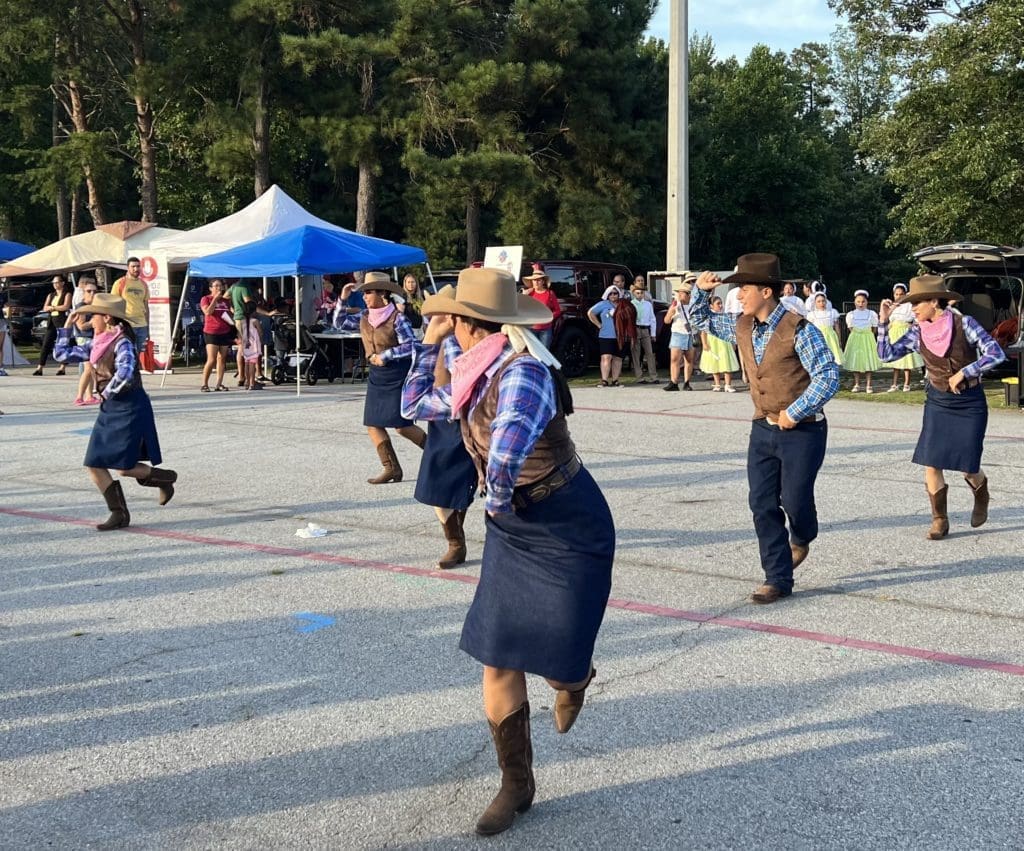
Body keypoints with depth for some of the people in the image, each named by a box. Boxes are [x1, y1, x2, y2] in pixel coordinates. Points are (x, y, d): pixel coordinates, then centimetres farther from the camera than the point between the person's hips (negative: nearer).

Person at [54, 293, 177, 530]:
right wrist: (67, 326, 13)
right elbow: (64, 354, 17)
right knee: (94, 465, 3)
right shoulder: (97, 344, 9)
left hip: (129, 407, -9)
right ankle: (119, 513, 11)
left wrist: (109, 391, -17)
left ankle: (165, 477, 19)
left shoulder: (122, 343, -16)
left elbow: (125, 373, -32)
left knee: (124, 467, -7)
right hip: (110, 410, 9)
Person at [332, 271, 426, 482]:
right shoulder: (364, 316, 5)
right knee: (372, 424, 2)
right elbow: (339, 324, 14)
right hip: (377, 376, 7)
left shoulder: (397, 318, -15)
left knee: (402, 425, -7)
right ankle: (391, 468, 9)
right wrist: (343, 299, 3)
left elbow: (411, 346, -18)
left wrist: (385, 355, -17)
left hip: (398, 376, -7)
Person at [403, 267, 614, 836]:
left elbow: (507, 452, -44)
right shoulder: (476, 378, 2)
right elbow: (419, 403, 22)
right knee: (499, 662, 4)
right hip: (512, 531, 8)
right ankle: (517, 786, 20)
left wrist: (498, 498, -25)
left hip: (569, 531, -8)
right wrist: (428, 344, 11)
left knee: (556, 662, -2)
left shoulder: (522, 374, -26)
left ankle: (576, 678, 39)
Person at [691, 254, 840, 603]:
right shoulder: (742, 328, 5)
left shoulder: (798, 329, -17)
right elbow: (703, 320, 21)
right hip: (763, 429, 6)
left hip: (802, 431, -6)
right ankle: (778, 579, 10)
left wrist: (795, 411, -19)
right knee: (762, 505, 2)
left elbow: (828, 376, -19)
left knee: (794, 500, -2)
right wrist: (701, 291, 2)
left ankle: (801, 539, 35)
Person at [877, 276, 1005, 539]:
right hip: (937, 402, 3)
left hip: (970, 403, -3)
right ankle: (939, 519, 8)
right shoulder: (917, 334, -4)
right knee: (931, 463, -7)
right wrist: (883, 322, -11)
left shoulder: (964, 324, -14)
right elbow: (887, 355, -3)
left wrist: (962, 373, -22)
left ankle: (981, 499, 35)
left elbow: (996, 353, -17)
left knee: (968, 466, 0)